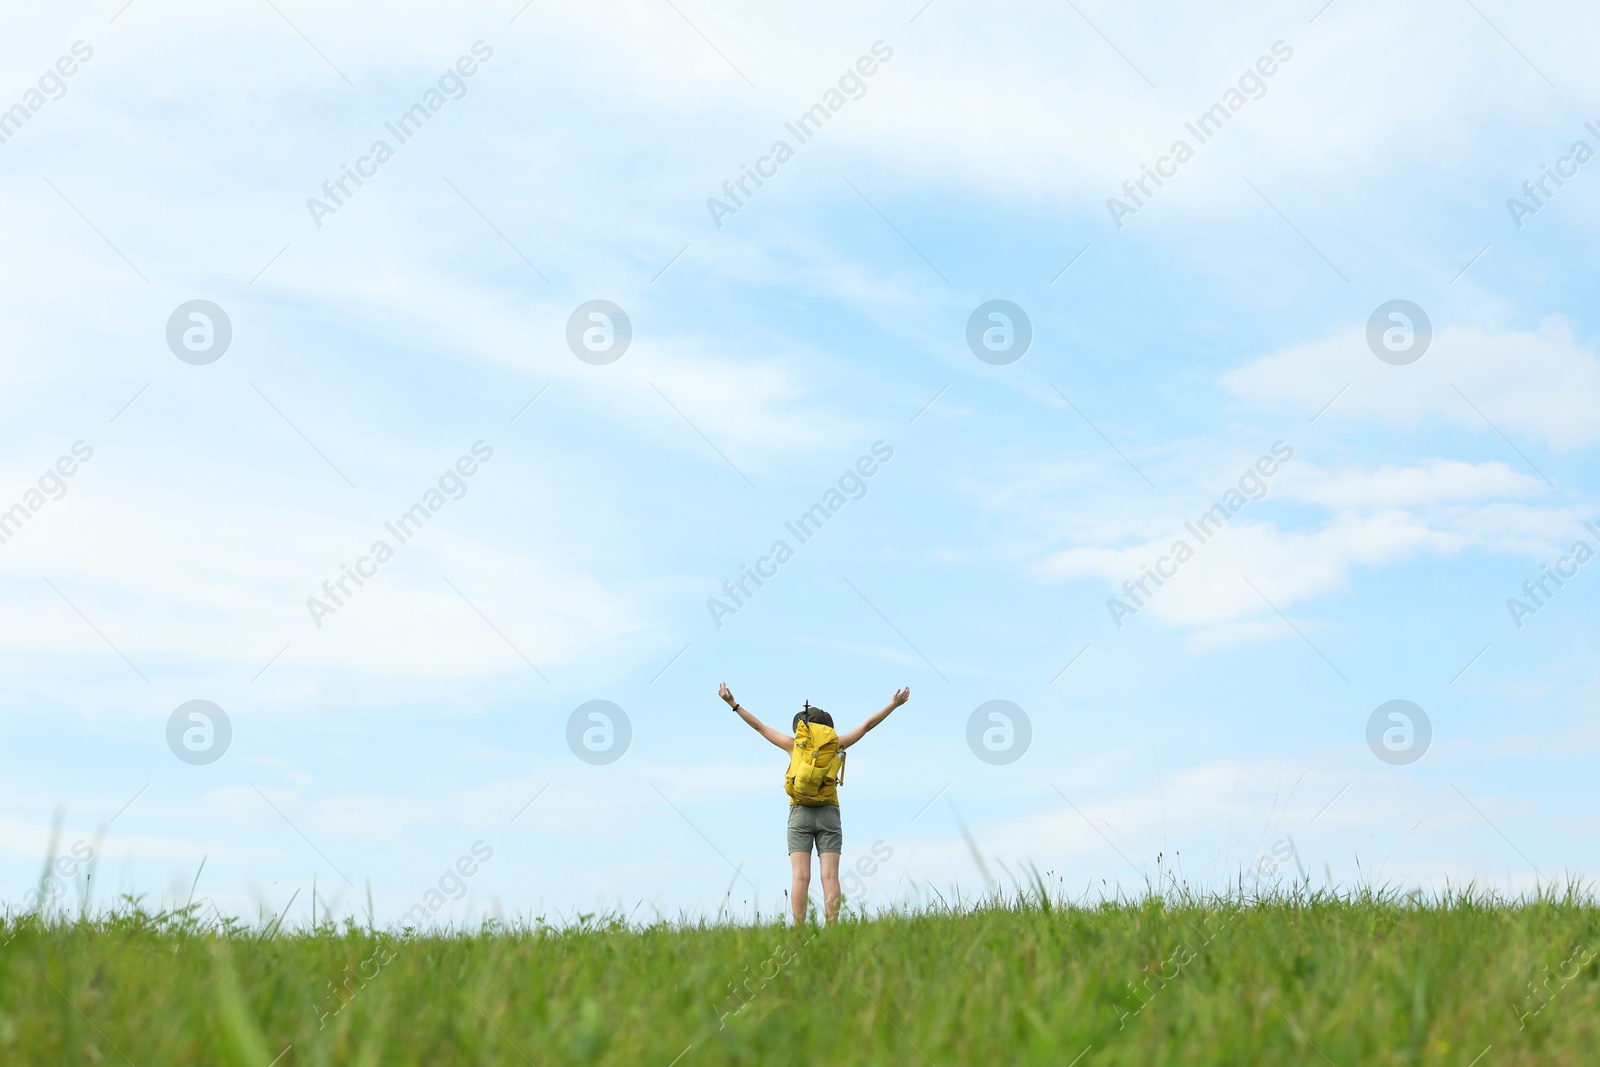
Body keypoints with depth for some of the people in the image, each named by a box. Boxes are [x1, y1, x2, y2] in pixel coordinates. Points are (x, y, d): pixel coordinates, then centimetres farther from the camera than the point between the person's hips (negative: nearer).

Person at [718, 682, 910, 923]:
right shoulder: (836, 744, 8)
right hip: (828, 813, 0)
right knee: (830, 876, -5)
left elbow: (759, 726, 13)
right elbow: (867, 724, 14)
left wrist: (733, 703, 19)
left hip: (800, 813, 0)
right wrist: (894, 704, 22)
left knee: (800, 876, -7)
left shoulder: (794, 745, 8)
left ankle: (799, 929, -15)